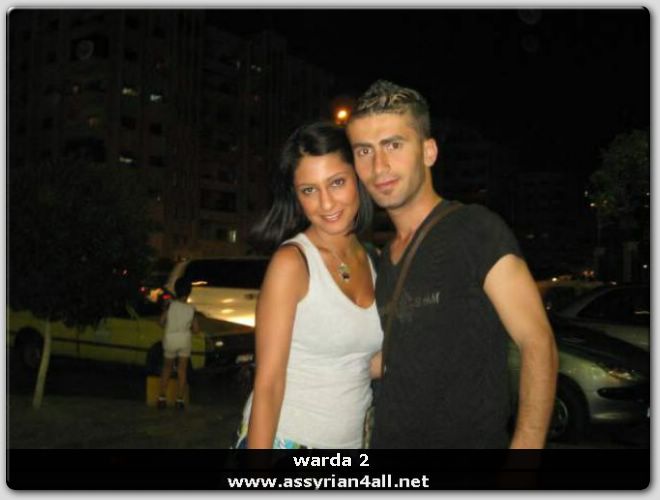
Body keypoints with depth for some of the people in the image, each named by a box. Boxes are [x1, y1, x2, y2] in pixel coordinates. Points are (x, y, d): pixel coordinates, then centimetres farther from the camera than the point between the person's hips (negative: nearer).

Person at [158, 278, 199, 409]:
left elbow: (162, 322, -7)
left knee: (167, 368, 17)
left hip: (170, 339, 0)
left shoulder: (171, 305, -9)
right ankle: (179, 400, 7)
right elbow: (196, 329, -2)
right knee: (182, 371, 7)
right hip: (184, 340, 0)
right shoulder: (191, 309, -5)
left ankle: (162, 398, 14)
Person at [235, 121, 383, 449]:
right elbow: (268, 383, -17)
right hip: (283, 439, -6)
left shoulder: (372, 261, 2)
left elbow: (372, 363, 6)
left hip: (350, 439, 6)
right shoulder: (291, 261, -16)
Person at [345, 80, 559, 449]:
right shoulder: (385, 258, 11)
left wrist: (525, 445, -25)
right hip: (387, 439, 7)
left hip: (469, 439, -6)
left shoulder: (474, 229, -12)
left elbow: (538, 343, -17)